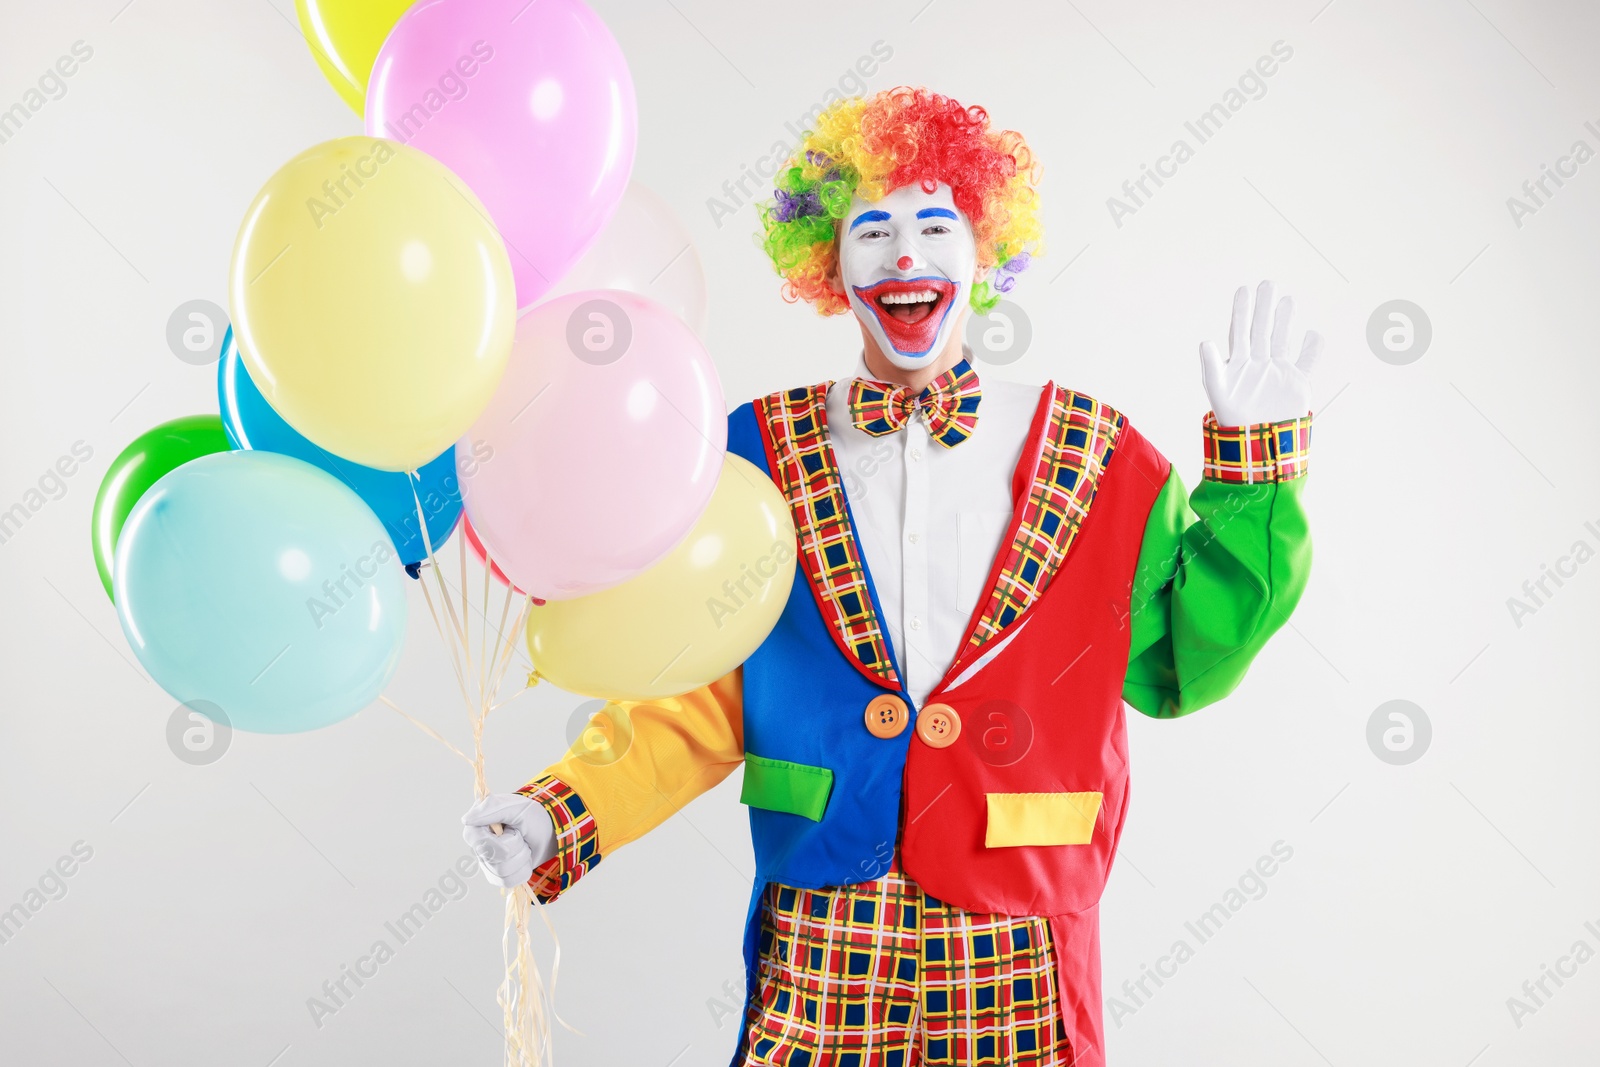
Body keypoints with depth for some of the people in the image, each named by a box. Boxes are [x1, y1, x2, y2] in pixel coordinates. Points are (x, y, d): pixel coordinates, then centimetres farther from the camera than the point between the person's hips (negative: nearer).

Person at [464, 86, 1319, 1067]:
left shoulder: (1091, 455, 0)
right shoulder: (762, 455, -1)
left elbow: (1183, 665, 0)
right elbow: (698, 703, 1)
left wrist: (1254, 451, -5)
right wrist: (562, 817, -12)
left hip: (1018, 952, 0)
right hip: (822, 949, 0)